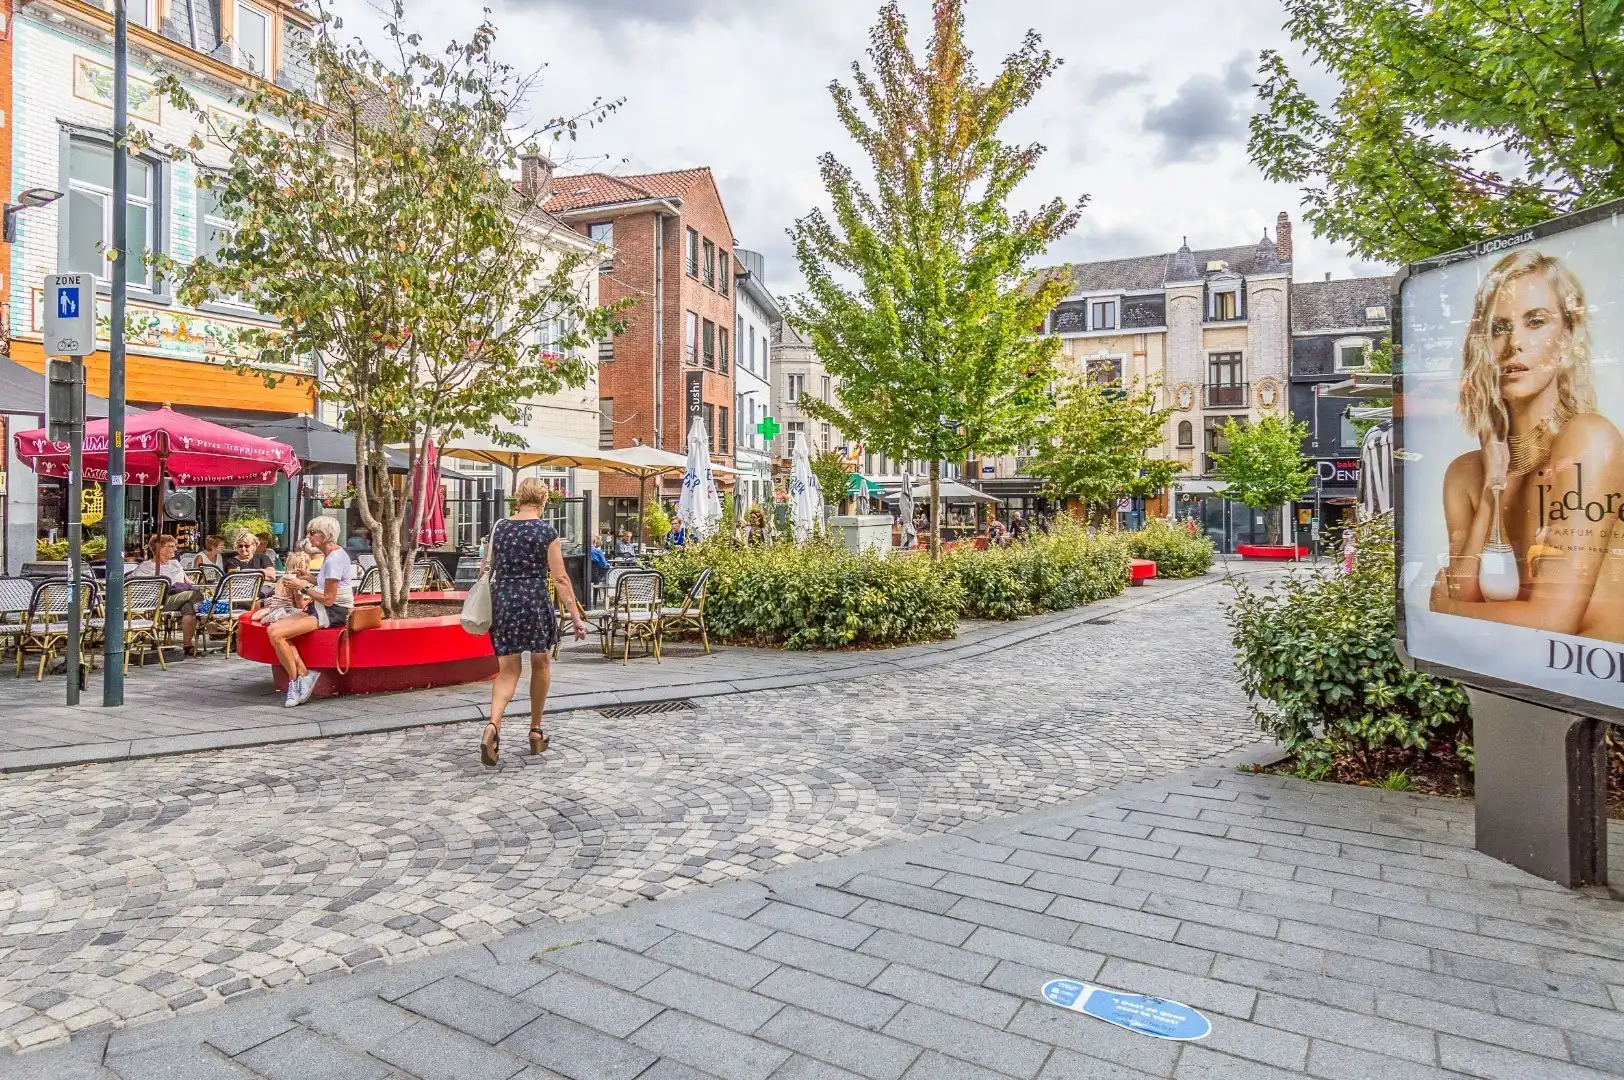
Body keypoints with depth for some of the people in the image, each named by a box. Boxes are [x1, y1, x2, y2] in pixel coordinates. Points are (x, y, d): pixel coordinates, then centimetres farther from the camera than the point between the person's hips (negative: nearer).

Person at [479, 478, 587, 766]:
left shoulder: (499, 528, 7)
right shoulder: (546, 531, -6)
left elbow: (485, 572, 13)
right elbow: (560, 578, -11)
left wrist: (488, 609, 26)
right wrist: (576, 616, -9)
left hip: (502, 602, 3)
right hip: (535, 602, -3)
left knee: (508, 670, 8)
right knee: (541, 664, 17)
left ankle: (493, 725, -17)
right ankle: (536, 731, 24)